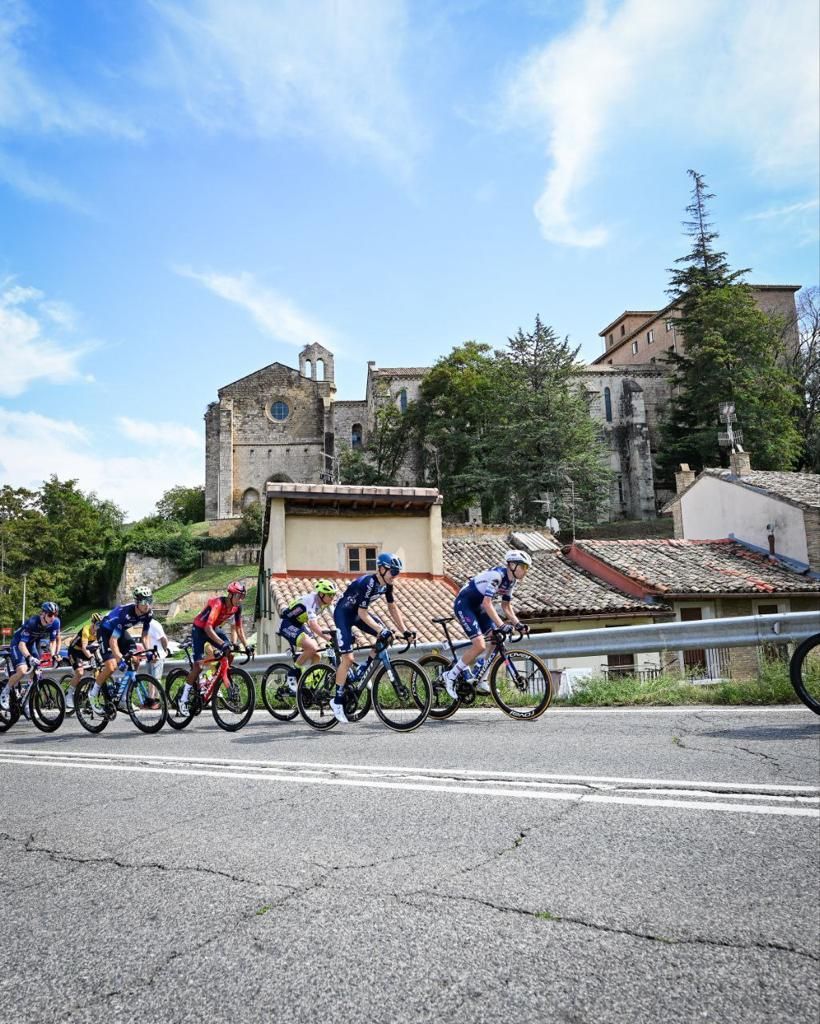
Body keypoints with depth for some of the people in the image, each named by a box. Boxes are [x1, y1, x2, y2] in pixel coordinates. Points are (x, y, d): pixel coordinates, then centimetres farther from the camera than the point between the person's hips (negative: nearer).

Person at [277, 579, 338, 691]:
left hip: (299, 625, 9)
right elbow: (313, 624, -42)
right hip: (288, 625, -9)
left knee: (316, 656, -2)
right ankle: (292, 673, -9)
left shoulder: (322, 602, -4)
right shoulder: (311, 601, -29)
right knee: (312, 647, -27)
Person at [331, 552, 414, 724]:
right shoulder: (368, 583, -31)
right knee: (348, 658, -15)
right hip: (343, 613, -8)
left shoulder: (386, 584, -7)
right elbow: (363, 613, -31)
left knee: (386, 637, -9)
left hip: (358, 612, 8)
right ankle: (337, 701, -4)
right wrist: (381, 630, -37)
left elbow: (392, 607, 2)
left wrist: (404, 631, -4)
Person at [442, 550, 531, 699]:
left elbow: (506, 606, 11)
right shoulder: (496, 575, -26)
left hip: (477, 607, 9)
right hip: (464, 604, -9)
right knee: (480, 645, -20)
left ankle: (481, 682, 7)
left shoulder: (512, 581, 2)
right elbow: (487, 604, -32)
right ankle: (450, 676, -5)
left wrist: (517, 624, -2)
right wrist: (501, 625, -37)